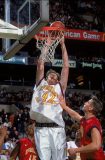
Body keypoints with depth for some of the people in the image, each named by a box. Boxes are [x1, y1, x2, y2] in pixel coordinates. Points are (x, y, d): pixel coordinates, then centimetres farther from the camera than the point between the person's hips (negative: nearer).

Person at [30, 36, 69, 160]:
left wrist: (63, 45, 15)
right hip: (41, 128, 1)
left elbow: (66, 67, 15)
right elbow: (40, 66, 16)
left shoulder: (60, 86, 18)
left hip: (56, 127, 0)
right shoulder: (40, 84, 22)